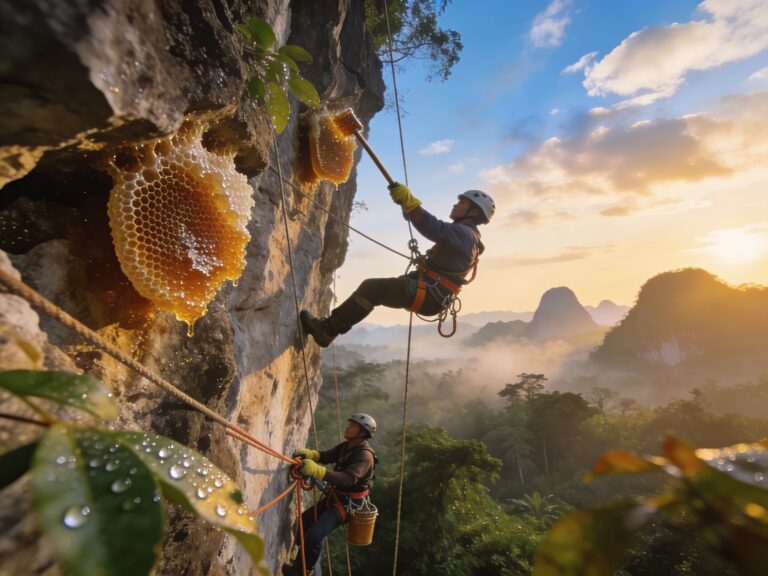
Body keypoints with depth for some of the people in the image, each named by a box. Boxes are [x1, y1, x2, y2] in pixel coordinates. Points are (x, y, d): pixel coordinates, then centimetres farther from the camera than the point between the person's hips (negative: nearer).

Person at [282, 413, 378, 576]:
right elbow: (325, 456, -3)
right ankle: (303, 559, 34)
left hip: (348, 503, -9)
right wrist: (308, 454, -26)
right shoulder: (346, 446, 2)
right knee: (305, 520, 14)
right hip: (334, 496, 9)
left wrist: (316, 471, -49)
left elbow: (348, 479, -40)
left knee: (315, 534, -16)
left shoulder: (365, 455, -27)